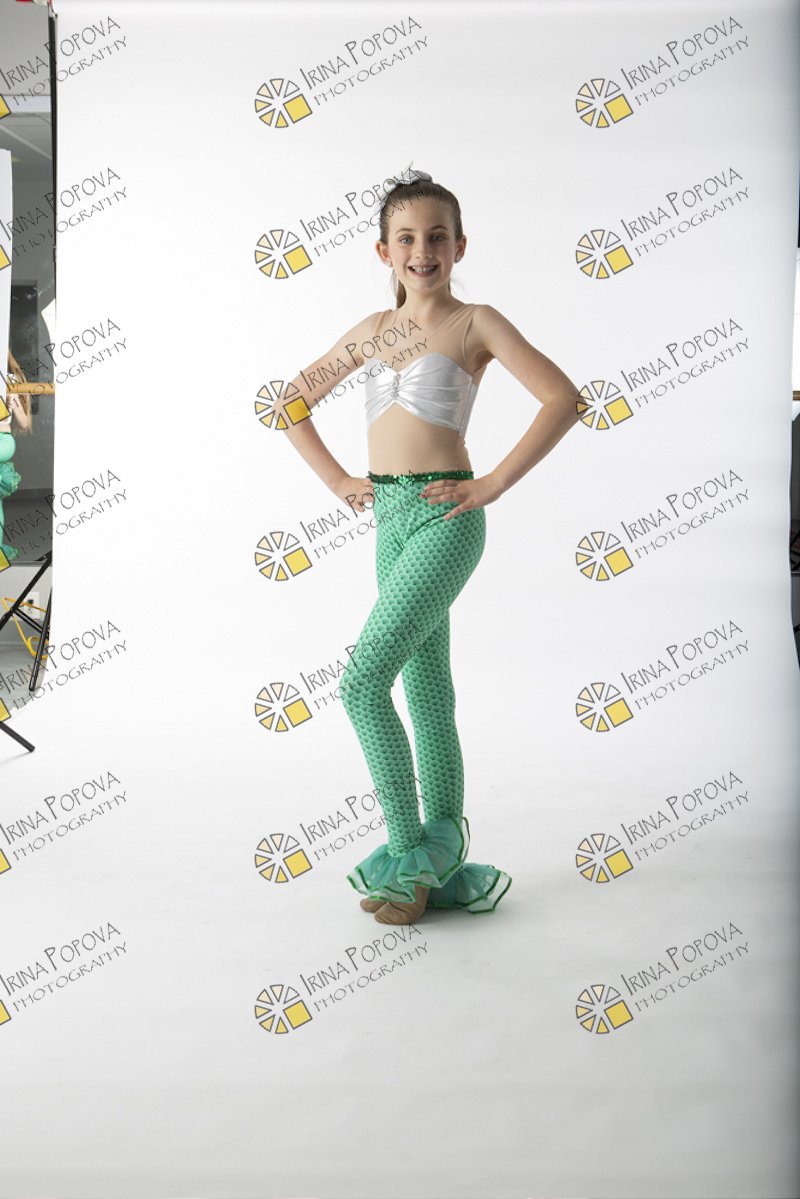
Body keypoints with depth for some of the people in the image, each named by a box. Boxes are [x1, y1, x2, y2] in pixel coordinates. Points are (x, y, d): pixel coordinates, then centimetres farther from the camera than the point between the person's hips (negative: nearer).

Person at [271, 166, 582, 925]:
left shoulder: (475, 322, 1)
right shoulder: (371, 331, 15)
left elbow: (563, 398, -8)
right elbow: (291, 405, 23)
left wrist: (494, 484, -11)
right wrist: (338, 480, 11)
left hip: (446, 517, -6)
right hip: (389, 519, 6)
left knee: (362, 682, -14)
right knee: (428, 695, 10)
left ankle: (410, 853, 3)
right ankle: (443, 865, 21)